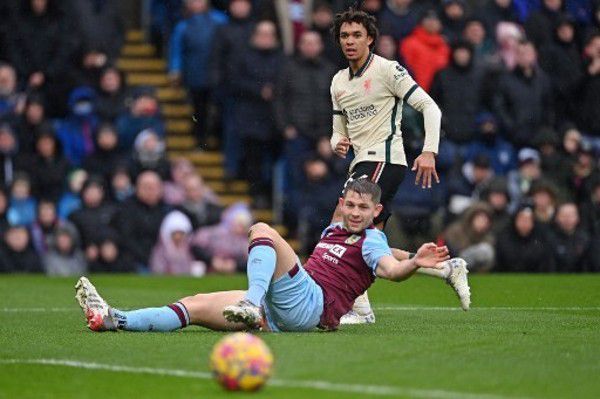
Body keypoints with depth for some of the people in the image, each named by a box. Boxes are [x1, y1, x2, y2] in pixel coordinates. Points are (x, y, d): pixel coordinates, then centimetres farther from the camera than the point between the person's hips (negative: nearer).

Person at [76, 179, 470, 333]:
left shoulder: (371, 240, 3)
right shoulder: (333, 230, 27)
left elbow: (390, 267, -17)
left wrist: (414, 263, -35)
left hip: (308, 304, -8)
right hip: (280, 315, 8)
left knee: (262, 230, -20)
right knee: (197, 306, -2)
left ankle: (252, 303, -41)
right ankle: (115, 319, -9)